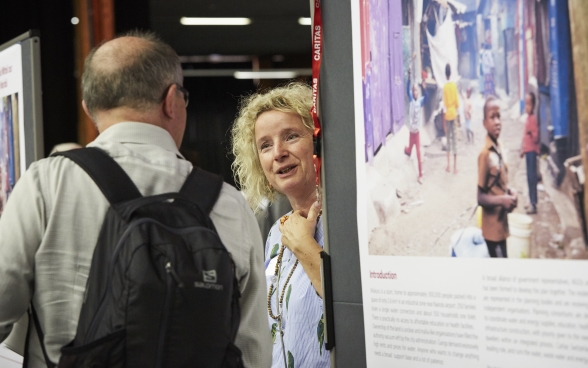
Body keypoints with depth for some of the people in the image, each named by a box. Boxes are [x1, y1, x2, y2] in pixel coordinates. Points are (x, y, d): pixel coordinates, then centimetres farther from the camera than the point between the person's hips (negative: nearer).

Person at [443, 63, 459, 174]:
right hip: (454, 113, 2)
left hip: (447, 114, -2)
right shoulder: (454, 85, -4)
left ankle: (449, 164, 5)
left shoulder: (445, 87, -11)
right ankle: (455, 165, 3)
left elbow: (444, 105, -9)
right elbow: (457, 101, 0)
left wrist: (443, 121, -4)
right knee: (454, 138, 5)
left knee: (449, 138, 6)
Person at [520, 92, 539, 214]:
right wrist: (523, 148, 22)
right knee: (530, 176, 14)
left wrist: (531, 133, -32)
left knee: (532, 176, -11)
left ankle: (533, 204, -13)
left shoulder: (533, 119, -15)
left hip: (532, 150, -10)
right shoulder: (528, 118, 14)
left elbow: (536, 138, -18)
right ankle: (532, 201, 21)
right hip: (528, 150, 10)